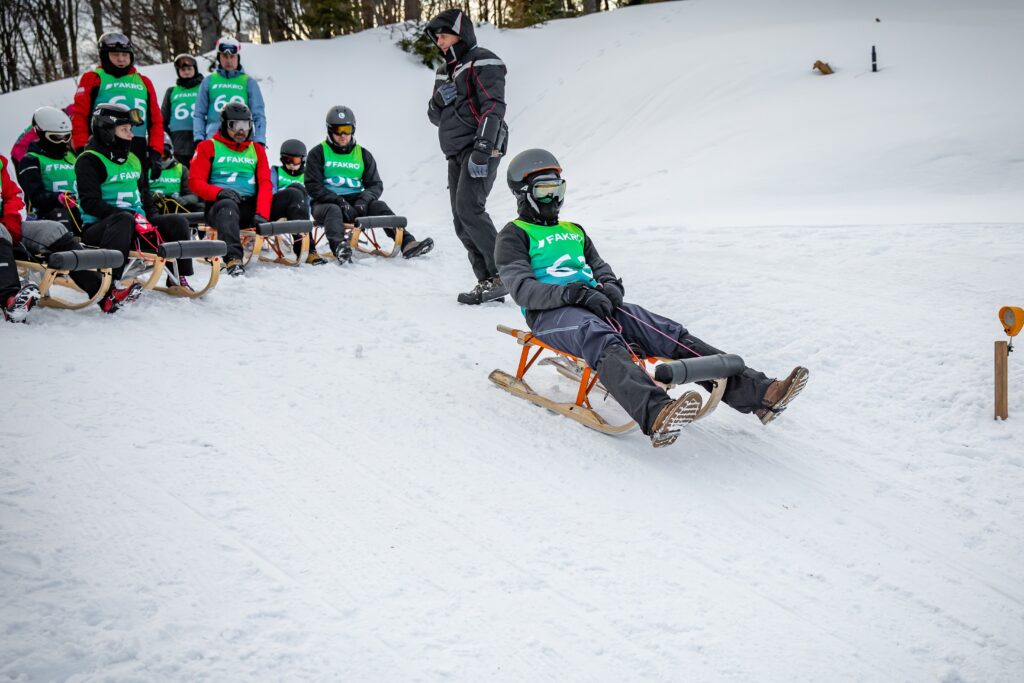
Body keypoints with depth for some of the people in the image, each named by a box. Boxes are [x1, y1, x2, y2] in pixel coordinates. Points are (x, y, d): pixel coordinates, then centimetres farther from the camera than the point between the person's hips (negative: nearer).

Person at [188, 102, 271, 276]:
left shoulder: (257, 149, 21)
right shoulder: (208, 147, 13)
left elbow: (265, 184, 7)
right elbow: (195, 182, 4)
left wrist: (261, 214, -13)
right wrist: (219, 193, -18)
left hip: (249, 208, 4)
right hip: (219, 205, -4)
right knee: (228, 206, -41)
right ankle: (233, 259, -57)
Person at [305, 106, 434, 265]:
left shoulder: (363, 154, 15)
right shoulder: (319, 153, 4)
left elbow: (376, 185, 10)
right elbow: (313, 186, -5)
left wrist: (363, 201, -14)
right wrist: (339, 201, -20)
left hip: (355, 202, 3)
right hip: (327, 202, -3)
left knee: (379, 206, -23)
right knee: (333, 211, -37)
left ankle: (407, 243, -41)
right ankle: (339, 247, -67)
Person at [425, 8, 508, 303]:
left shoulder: (483, 63, -3)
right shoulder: (445, 72, 22)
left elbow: (493, 107, -14)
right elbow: (435, 116, 21)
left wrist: (483, 148, -24)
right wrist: (439, 100, -3)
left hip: (479, 149, -9)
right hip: (456, 153, 9)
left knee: (469, 209, -21)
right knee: (461, 221, 1)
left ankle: (504, 275, -19)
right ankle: (487, 281, 2)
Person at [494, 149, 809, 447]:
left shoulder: (574, 232, 31)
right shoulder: (514, 236, 10)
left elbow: (601, 270, 23)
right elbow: (522, 289, -6)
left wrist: (610, 287, -4)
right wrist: (576, 293, -20)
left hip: (594, 303, 6)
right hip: (550, 313, -6)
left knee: (670, 333, -17)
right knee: (603, 341, -40)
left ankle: (757, 392, -31)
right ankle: (655, 415, -69)